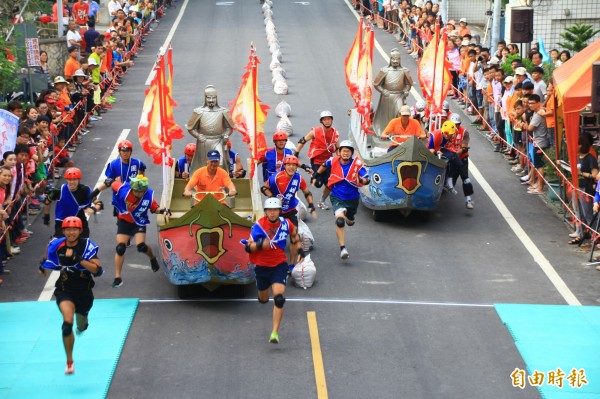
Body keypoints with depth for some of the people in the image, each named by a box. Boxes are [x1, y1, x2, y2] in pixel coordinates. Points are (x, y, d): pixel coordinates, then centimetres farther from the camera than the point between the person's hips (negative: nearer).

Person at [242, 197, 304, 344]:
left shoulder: (286, 224, -6)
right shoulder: (259, 225, -12)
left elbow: (295, 237, 16)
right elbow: (248, 247, -13)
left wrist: (299, 250, 1)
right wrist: (260, 244, -32)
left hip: (280, 265, -1)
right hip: (262, 266, 1)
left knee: (279, 298, -20)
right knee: (263, 300, 17)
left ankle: (275, 332, -15)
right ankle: (262, 292, 58)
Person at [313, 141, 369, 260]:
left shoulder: (357, 164, -16)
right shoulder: (333, 161, -11)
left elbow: (367, 179, -25)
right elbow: (324, 166, 13)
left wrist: (361, 180, -46)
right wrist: (316, 175, 22)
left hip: (352, 198, 1)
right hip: (337, 197, -1)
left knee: (350, 222, 24)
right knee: (340, 221, -24)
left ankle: (348, 217, 65)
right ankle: (343, 249, -23)